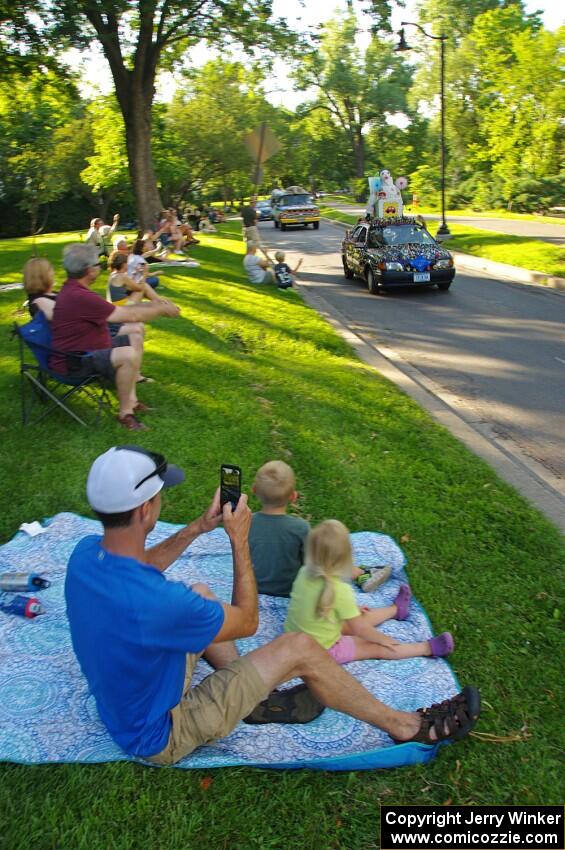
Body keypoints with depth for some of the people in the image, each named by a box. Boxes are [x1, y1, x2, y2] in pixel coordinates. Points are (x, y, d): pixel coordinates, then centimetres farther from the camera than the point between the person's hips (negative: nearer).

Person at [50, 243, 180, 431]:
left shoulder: (74, 289, 5)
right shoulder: (79, 297, -28)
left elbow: (120, 311, 13)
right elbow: (130, 316, -21)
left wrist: (152, 305, 9)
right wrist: (161, 309, -6)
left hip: (81, 349, 11)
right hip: (74, 362, -11)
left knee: (135, 338, 12)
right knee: (128, 355, -30)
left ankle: (130, 400, 10)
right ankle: (125, 413, -12)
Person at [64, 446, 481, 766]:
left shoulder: (85, 552, -15)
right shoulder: (155, 602, -39)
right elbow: (246, 622, -20)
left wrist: (198, 527, 1)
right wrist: (240, 540, -14)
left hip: (124, 694, 8)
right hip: (161, 736, -8)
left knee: (202, 593, 19)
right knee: (299, 648, -10)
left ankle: (252, 696, 25)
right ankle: (406, 725, 11)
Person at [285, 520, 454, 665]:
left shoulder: (304, 573, -12)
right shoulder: (340, 590, -31)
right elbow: (359, 629, -18)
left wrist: (351, 609, 19)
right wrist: (384, 639, 0)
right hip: (322, 650, -6)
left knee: (357, 619, 25)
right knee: (378, 648, 7)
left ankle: (396, 609, 44)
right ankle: (428, 648, 19)